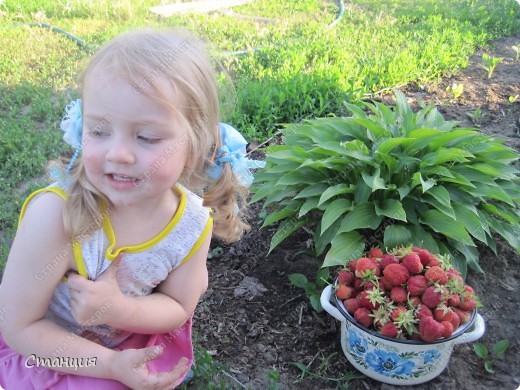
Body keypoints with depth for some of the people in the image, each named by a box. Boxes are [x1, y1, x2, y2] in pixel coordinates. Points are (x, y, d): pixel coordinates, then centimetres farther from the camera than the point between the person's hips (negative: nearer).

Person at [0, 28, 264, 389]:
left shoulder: (193, 223, -23)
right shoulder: (56, 214, -33)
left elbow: (177, 309, -8)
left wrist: (118, 308, -28)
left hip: (131, 341, 4)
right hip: (45, 352, -4)